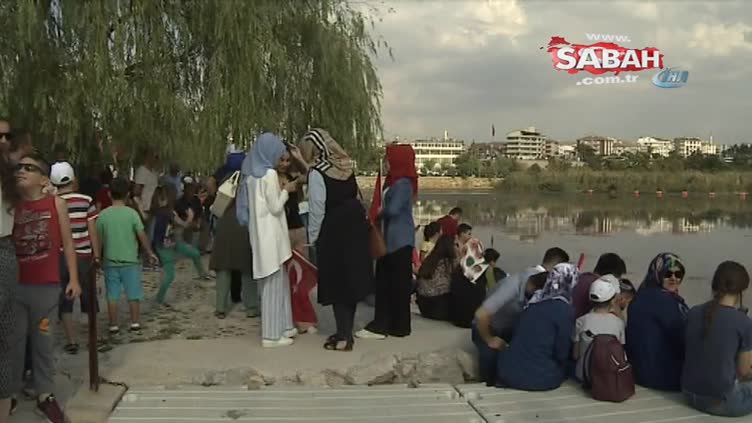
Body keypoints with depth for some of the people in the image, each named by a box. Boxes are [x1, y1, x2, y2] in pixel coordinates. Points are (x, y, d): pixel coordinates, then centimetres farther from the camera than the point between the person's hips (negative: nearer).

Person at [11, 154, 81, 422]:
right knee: (13, 341, 6)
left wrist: (73, 279, 1)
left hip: (46, 287, -1)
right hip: (14, 286, 1)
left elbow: (67, 243, 4)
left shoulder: (56, 204, 1)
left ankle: (45, 396, 17)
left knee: (43, 341, 9)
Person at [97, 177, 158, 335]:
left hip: (110, 262, 1)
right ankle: (135, 323, 12)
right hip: (130, 261, -1)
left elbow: (99, 240, 2)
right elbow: (142, 236, -7)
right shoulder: (132, 213, -9)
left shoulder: (103, 215, -4)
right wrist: (150, 252, 7)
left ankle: (114, 326, 11)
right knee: (133, 294, 9)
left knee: (112, 295, 8)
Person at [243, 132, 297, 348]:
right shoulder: (269, 174, -16)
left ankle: (282, 326, 25)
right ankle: (272, 334, 4)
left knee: (278, 282, 17)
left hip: (261, 234, 9)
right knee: (274, 284, -2)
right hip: (271, 235, -9)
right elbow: (275, 207, -15)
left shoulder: (252, 174, 10)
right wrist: (285, 190, -1)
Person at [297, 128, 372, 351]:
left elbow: (317, 209, -14)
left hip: (334, 232, -7)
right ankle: (346, 331, 23)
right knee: (350, 280, 13)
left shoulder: (317, 173, -14)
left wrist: (312, 237, 0)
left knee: (337, 283, 2)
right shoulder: (344, 165, 5)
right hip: (354, 226, 7)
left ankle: (344, 336, 7)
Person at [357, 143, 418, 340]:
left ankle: (400, 326, 10)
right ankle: (382, 324, 14)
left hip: (400, 240, -9)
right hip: (391, 239, 9)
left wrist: (379, 213, -4)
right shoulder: (395, 181, 14)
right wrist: (379, 213, -5)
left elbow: (392, 209, -23)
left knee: (398, 282, 0)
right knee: (385, 281, 9)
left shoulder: (403, 184, -15)